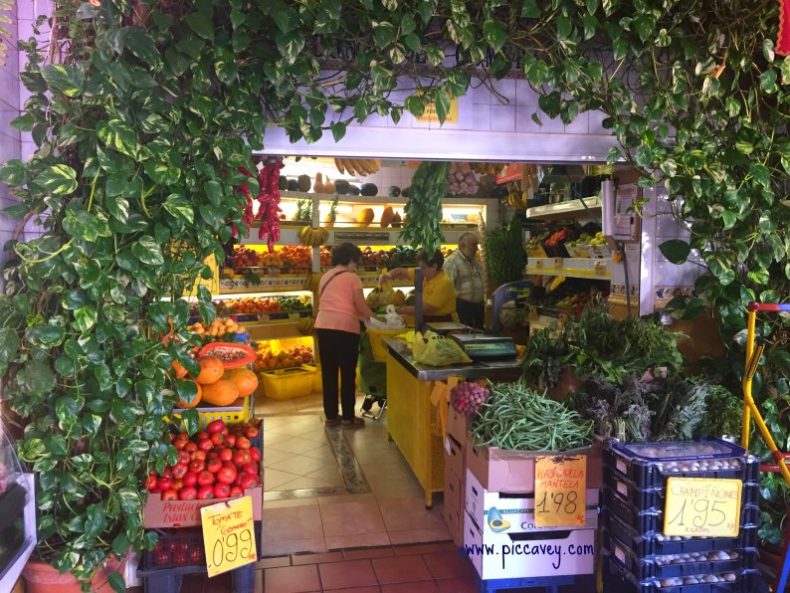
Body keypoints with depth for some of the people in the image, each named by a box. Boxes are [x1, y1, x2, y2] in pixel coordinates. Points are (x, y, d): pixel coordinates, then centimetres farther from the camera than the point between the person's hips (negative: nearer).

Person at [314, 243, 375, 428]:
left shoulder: (325, 277, 16)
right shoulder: (352, 278, -2)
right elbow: (361, 307, -5)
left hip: (323, 326, 6)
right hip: (345, 328, -6)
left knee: (328, 373, 12)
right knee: (348, 374, 5)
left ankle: (331, 416, 20)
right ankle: (348, 418, 11)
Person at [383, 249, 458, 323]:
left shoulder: (444, 283, -20)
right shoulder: (424, 274, 1)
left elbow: (426, 309, -22)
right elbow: (401, 271, 15)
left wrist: (399, 310, -17)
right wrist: (389, 275, -6)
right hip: (427, 320, 7)